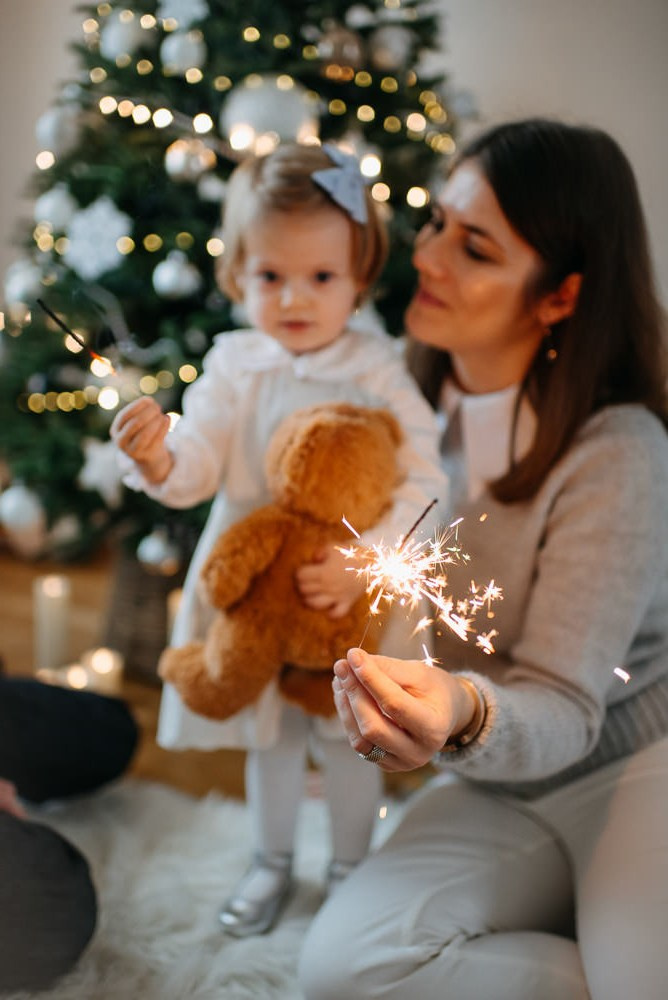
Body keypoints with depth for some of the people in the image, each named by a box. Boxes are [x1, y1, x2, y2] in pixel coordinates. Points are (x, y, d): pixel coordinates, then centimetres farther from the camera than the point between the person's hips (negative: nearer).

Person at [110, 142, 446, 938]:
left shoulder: (377, 370, -14)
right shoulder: (234, 364, -5)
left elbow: (423, 483, -18)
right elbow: (195, 473, -7)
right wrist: (157, 459, -29)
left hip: (349, 597, -3)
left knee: (346, 742, 15)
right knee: (267, 738, 21)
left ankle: (350, 870, 41)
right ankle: (271, 864, 45)